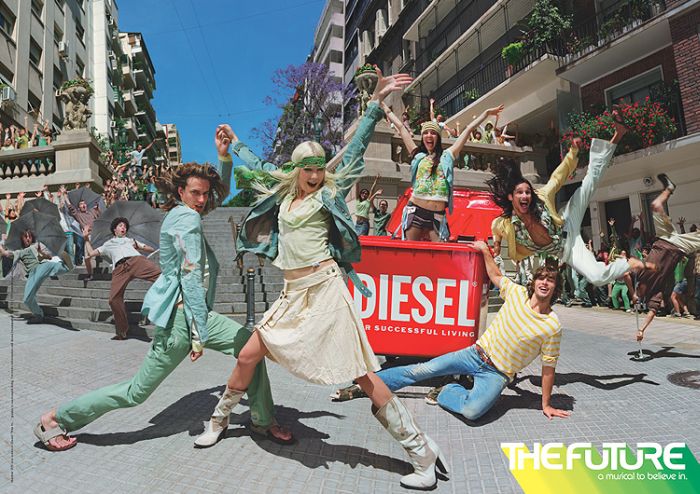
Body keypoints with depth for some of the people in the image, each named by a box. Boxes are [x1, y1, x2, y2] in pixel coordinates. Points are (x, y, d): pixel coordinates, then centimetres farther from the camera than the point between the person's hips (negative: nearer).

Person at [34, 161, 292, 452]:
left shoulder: (182, 214, 13)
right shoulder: (187, 218, -16)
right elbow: (191, 277, -20)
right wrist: (199, 333, -20)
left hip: (195, 310, 10)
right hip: (180, 314, -10)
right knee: (138, 391, 4)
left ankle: (262, 421, 14)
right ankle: (54, 419, 25)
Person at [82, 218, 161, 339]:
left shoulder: (131, 240, 37)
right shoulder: (108, 244, 39)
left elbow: (151, 249, 30)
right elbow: (91, 253, 32)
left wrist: (138, 246, 14)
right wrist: (87, 239, 31)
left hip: (136, 260, -1)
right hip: (120, 268, 1)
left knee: (159, 273, -32)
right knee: (114, 299, -11)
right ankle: (122, 332, 3)